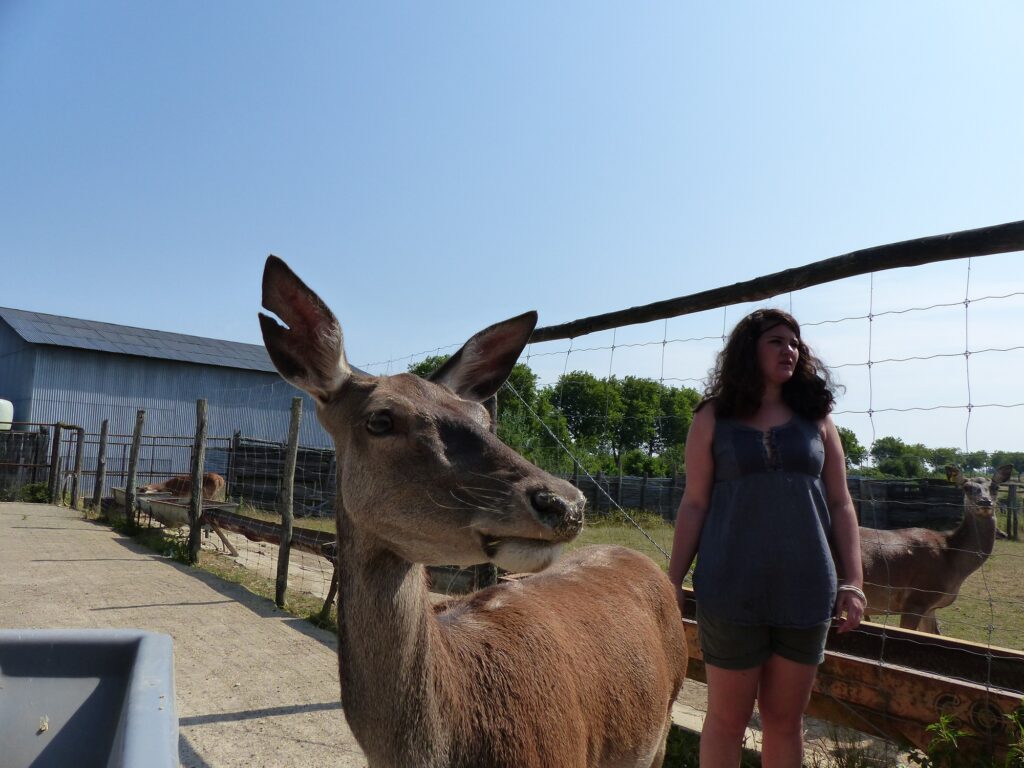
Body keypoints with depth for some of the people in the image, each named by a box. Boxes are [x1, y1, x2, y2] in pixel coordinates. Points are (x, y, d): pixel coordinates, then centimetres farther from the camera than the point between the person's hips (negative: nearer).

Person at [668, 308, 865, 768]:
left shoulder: (816, 418, 8)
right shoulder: (713, 418, 1)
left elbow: (840, 506, 8)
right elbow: (694, 505, 0)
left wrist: (854, 582, 1)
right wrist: (672, 583, -2)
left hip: (806, 591, 3)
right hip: (731, 591, -2)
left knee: (785, 718, 13)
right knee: (727, 718, 9)